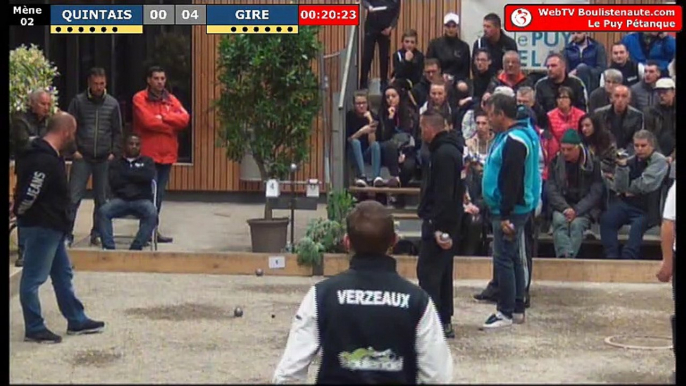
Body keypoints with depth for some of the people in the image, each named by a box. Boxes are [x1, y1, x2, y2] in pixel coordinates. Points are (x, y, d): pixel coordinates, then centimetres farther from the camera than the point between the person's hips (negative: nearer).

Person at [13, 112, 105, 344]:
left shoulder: (48, 155, 10)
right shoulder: (45, 161, -25)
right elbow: (29, 195, -26)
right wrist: (21, 215, -9)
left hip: (51, 226, 11)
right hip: (41, 227, -11)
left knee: (63, 275, 17)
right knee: (33, 278, 0)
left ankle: (77, 321, 27)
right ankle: (34, 329, 8)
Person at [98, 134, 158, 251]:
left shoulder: (147, 161, 17)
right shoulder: (116, 163, 17)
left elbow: (148, 176, -5)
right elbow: (114, 181, -1)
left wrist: (125, 174, 1)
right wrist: (136, 177, 1)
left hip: (142, 200, -1)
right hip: (121, 199, 1)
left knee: (152, 214, -35)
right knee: (103, 211, -30)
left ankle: (136, 248, -38)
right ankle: (109, 247, -35)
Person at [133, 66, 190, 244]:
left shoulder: (171, 100, 14)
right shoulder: (140, 99, -3)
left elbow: (184, 119, -2)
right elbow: (147, 121, -17)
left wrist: (163, 117, -13)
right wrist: (171, 125, -7)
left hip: (167, 154, 6)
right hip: (148, 154, -6)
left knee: (160, 193, 10)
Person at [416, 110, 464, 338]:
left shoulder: (444, 154, -18)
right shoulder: (448, 149, 16)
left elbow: (444, 194, -24)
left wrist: (439, 227, -26)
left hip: (439, 223, -11)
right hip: (446, 222, 11)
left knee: (428, 270, -10)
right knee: (442, 271, 15)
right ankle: (444, 321, 21)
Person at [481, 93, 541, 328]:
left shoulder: (514, 141, -20)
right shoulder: (508, 136, 14)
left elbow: (512, 180, -24)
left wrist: (506, 216, -25)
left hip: (511, 210, -11)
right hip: (508, 209, 11)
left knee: (503, 258, -7)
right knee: (513, 258, 15)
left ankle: (506, 313, -4)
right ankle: (517, 308, 22)